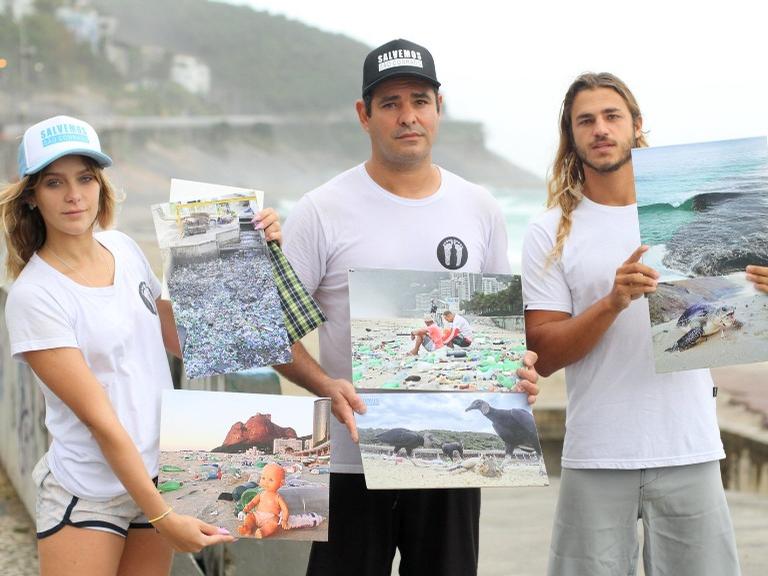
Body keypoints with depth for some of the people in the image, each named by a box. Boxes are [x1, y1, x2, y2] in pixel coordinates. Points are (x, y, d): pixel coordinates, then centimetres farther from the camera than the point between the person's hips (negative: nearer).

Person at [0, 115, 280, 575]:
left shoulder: (124, 248, 3)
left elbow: (183, 341, 11)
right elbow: (100, 420, -19)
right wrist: (162, 516, -20)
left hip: (160, 473, 6)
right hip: (89, 495, -5)